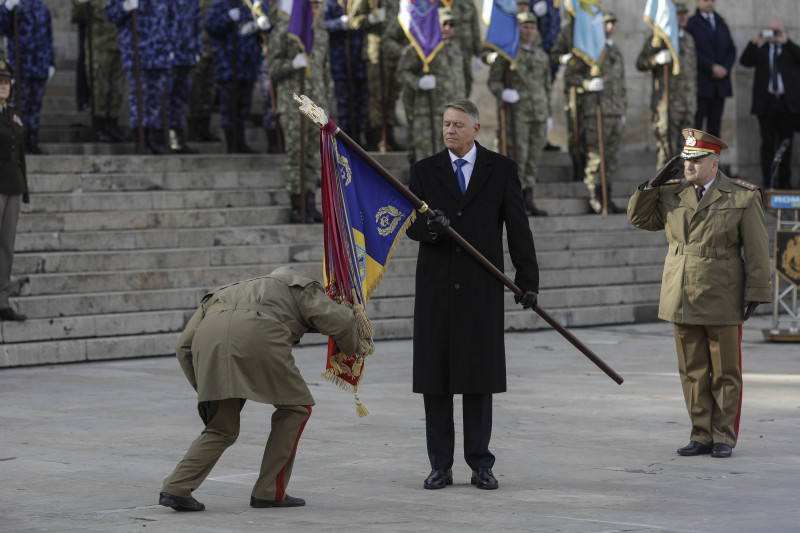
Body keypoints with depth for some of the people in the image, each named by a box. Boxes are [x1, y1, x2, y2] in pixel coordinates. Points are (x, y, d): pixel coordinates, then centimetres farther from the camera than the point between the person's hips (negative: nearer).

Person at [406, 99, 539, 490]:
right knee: (434, 378, 2)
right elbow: (411, 224, 1)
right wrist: (428, 227, -23)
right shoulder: (424, 171, 8)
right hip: (436, 285, 1)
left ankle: (480, 464, 9)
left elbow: (518, 226, 3)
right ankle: (440, 465, 8)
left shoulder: (501, 169, 4)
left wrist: (528, 279, -2)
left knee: (479, 377, 2)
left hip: (482, 287, -1)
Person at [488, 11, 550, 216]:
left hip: (539, 114, 5)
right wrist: (502, 93, -21)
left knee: (534, 159, 4)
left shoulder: (541, 55, 15)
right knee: (518, 157, -9)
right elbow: (494, 81, 1)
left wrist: (548, 114, 17)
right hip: (516, 113, -5)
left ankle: (528, 201, 10)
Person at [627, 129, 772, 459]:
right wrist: (656, 183, 0)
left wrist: (754, 293, -10)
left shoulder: (742, 197, -5)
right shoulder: (673, 195, 6)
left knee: (725, 373, 3)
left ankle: (724, 438, 11)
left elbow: (756, 249, -5)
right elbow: (638, 217, 11)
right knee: (693, 373, 6)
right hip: (684, 301, 4)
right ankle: (701, 436, 13)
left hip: (723, 301, -4)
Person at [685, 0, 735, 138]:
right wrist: (712, 67, -16)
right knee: (695, 125, -10)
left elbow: (731, 49, 14)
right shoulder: (691, 23, 1)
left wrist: (725, 68, -4)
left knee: (715, 126, 4)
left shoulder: (721, 24, 19)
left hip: (720, 83, 5)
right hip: (700, 83, -5)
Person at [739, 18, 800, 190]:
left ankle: (785, 182, 11)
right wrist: (754, 42, -14)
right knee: (768, 144, 0)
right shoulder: (761, 49, 10)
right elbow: (745, 61, -4)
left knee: (786, 144, 5)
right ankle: (768, 182, 2)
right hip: (767, 103, 0)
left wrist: (786, 41, -16)